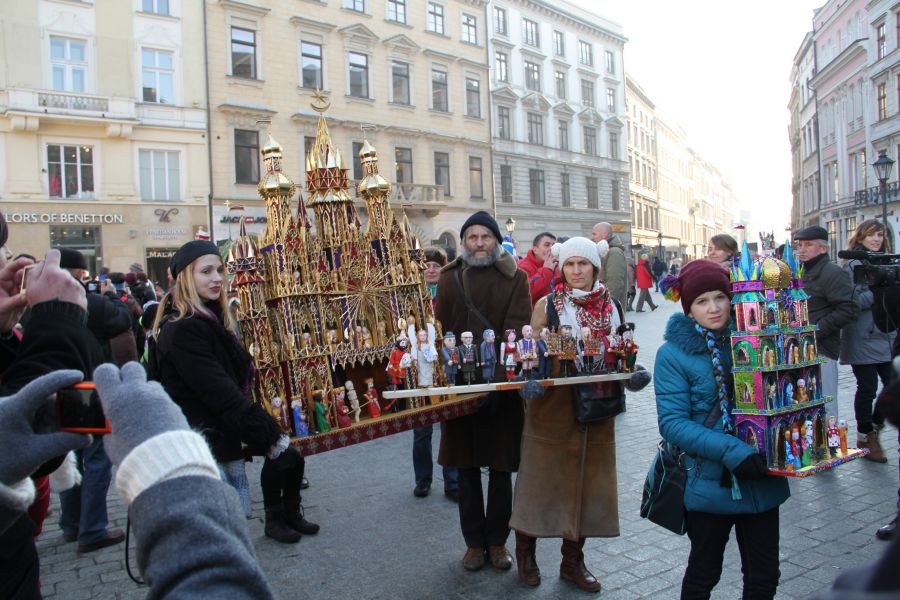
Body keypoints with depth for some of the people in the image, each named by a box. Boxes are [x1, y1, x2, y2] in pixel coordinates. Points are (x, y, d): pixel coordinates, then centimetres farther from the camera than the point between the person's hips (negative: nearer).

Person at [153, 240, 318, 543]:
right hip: (205, 448, -9)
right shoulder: (183, 330, -20)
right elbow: (222, 394, -24)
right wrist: (271, 438, -21)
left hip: (220, 441, 10)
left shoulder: (209, 320, 11)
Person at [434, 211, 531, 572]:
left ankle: (497, 540, 27)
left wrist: (497, 377, -21)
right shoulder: (449, 279, 6)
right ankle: (474, 541, 27)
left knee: (501, 469, 9)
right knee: (467, 470, 11)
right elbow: (441, 331, 3)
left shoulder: (515, 279, 0)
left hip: (503, 386, -1)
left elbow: (516, 331, -10)